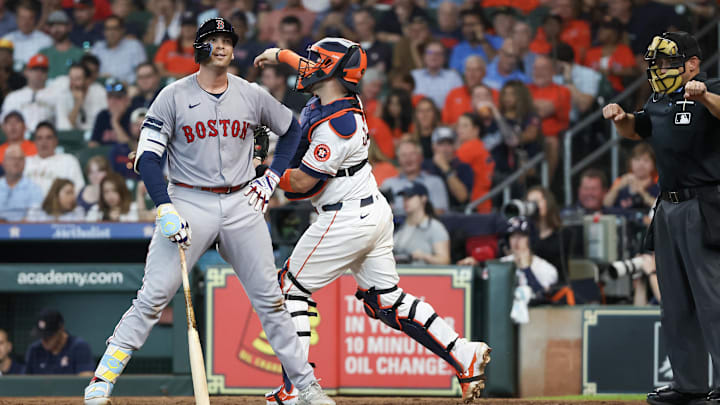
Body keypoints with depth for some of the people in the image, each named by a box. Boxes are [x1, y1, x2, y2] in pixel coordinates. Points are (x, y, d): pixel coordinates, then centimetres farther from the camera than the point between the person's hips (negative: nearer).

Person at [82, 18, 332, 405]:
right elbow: (147, 156, -8)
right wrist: (165, 210, -19)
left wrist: (271, 178, 10)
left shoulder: (252, 95, 5)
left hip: (241, 204, 3)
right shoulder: (174, 96, -3)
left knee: (269, 299, 6)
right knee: (152, 297, -12)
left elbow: (291, 129, 22)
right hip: (188, 203, -3)